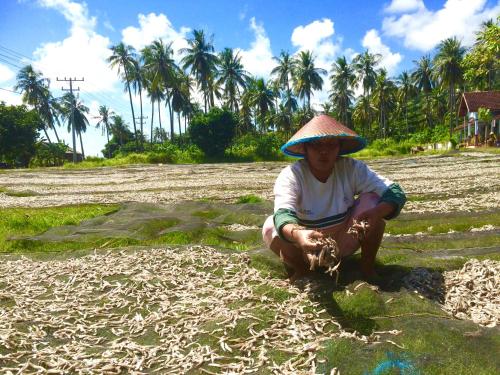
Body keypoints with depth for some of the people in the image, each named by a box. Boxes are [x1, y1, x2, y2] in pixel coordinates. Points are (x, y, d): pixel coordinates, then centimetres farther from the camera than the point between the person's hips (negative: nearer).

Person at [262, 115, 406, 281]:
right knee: (271, 227, -30)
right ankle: (301, 269, -1)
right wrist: (297, 234, -62)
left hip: (344, 243, 2)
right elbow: (283, 214, -38)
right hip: (308, 245, -1)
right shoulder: (291, 175, -22)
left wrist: (375, 213, -43)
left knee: (373, 199, -21)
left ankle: (368, 266, -2)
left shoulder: (352, 169, -15)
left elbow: (395, 193, -20)